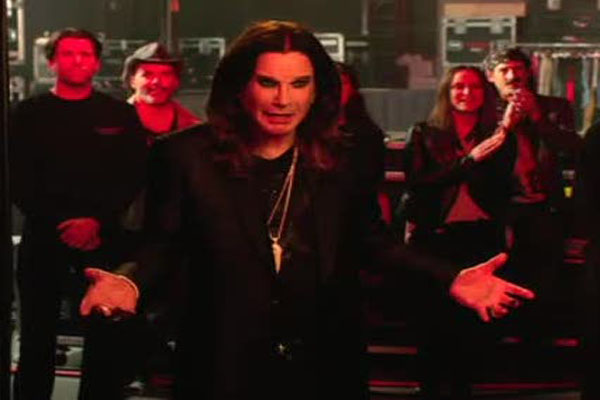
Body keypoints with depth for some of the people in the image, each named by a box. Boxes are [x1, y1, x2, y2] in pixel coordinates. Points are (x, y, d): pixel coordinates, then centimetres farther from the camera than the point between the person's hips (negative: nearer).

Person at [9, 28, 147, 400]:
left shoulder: (121, 114, 7)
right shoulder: (28, 114, 6)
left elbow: (134, 176, 1)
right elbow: (17, 180, 1)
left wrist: (98, 221, -12)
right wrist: (60, 223, -10)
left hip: (104, 238, 0)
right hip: (43, 236, 0)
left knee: (103, 333, 4)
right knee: (37, 332, 3)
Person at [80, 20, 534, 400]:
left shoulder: (341, 160, -1)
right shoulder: (188, 156, -7)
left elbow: (369, 242, 5)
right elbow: (164, 243, -2)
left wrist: (450, 278, -9)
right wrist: (130, 281, -25)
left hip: (325, 361, 2)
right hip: (225, 360, -2)